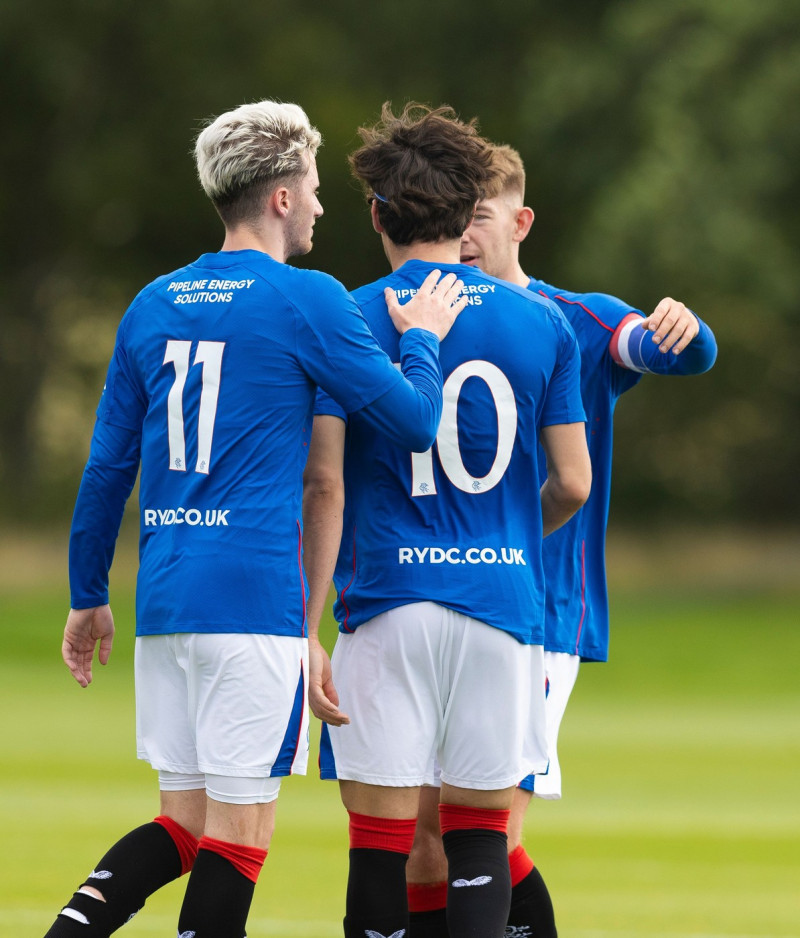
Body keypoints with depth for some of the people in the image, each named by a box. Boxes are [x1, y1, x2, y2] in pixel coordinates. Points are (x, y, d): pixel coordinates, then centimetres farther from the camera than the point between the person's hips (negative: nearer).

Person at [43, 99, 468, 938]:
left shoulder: (152, 305, 13)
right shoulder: (307, 301, -5)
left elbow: (106, 468, 15)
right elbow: (414, 421, -3)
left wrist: (88, 598, 22)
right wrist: (423, 339, 15)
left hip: (162, 594, 6)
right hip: (254, 591, -6)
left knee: (184, 821, 12)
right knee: (241, 824, -1)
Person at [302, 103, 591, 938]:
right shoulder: (541, 324, 6)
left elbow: (324, 483, -7)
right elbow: (572, 484, 7)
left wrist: (308, 634, -6)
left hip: (386, 598, -2)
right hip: (503, 602, 2)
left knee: (380, 838, 1)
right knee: (480, 837, 7)